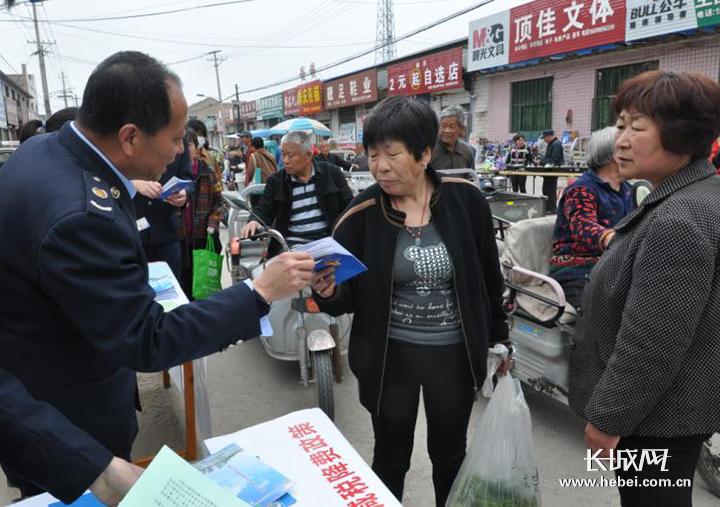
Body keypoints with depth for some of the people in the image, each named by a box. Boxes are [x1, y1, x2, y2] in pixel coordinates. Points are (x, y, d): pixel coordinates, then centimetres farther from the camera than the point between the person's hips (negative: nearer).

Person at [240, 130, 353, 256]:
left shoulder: (332, 173, 5)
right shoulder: (275, 180, 8)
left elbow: (349, 207, 7)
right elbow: (262, 209, 5)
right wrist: (254, 222, -20)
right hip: (293, 243, 0)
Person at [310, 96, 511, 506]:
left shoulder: (465, 200, -10)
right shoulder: (362, 214, -12)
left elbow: (489, 276, 2)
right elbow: (347, 299, -8)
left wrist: (499, 338, 8)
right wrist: (328, 291, -30)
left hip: (454, 354, 1)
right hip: (390, 356, 0)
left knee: (449, 456, 22)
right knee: (390, 458, 18)